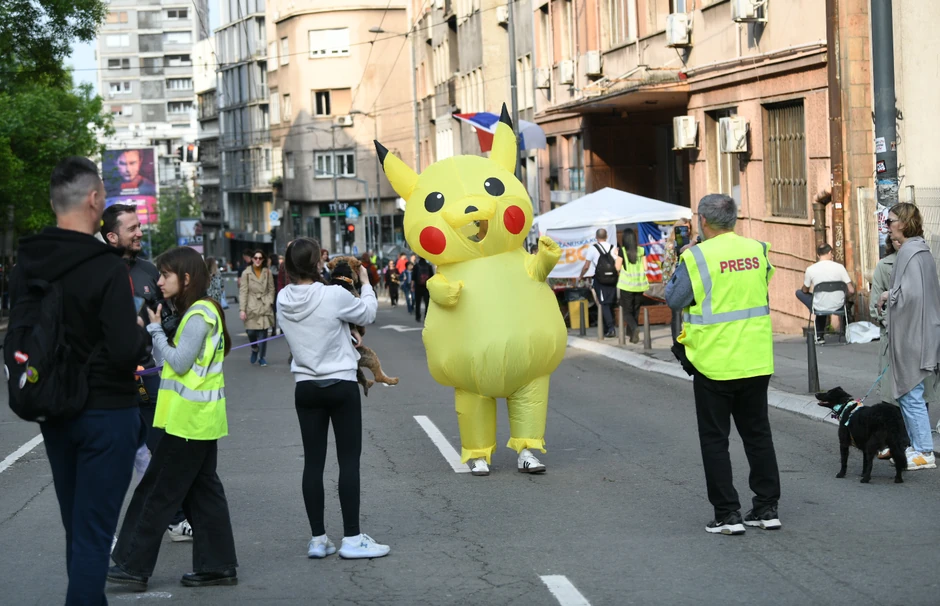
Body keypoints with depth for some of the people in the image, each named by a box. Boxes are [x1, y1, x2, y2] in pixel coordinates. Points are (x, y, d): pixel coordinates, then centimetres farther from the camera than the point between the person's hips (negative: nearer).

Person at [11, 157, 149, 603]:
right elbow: (125, 351, -24)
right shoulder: (106, 267, -19)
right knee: (93, 532, -2)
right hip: (106, 413, -7)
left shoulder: (25, 265, 2)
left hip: (53, 413, 7)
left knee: (76, 528, 18)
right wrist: (143, 335, -4)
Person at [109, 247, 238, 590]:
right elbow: (178, 359, 13)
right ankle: (218, 565, 15)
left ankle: (134, 566, -1)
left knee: (159, 492, -5)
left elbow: (180, 362, -19)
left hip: (189, 420, -10)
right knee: (203, 490, 11)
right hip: (201, 418, 10)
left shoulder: (198, 315, -16)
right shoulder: (197, 311, 14)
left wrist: (156, 329, -11)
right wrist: (158, 327, 1)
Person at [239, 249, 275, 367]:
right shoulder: (246, 273, 0)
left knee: (263, 332, -1)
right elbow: (243, 292, -2)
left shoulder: (267, 272, 6)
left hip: (265, 307, 1)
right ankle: (254, 349, 27)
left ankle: (261, 357, 12)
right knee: (251, 331, -4)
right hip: (251, 307, -1)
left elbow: (271, 289, 11)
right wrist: (242, 309, -9)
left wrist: (270, 302, -3)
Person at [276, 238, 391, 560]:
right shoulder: (335, 296, -18)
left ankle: (318, 539, 11)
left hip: (305, 386, 5)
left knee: (313, 462, 8)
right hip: (341, 386, -5)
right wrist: (365, 283, 16)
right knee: (349, 460, 2)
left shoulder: (283, 300, -3)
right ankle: (352, 538, 2)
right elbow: (367, 314, -1)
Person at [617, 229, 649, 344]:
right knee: (635, 311, 14)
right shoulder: (641, 250, 1)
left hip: (627, 285, -3)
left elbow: (618, 267, -6)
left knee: (627, 311, 3)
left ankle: (634, 328, -24)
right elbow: (645, 267, 2)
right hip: (639, 285, 3)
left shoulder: (622, 251, -8)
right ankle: (634, 336, 13)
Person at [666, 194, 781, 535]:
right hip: (756, 362, 5)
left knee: (715, 439, 5)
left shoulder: (697, 257, -14)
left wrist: (679, 267, 6)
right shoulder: (758, 250, 2)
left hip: (714, 363, -5)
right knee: (758, 433, 15)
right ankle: (767, 507, 17)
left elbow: (674, 299, -8)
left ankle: (727, 514, 3)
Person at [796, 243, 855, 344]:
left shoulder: (810, 269, -10)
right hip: (838, 307, 3)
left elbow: (805, 291, 7)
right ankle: (820, 336, 39)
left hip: (820, 308, -3)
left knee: (799, 293, 23)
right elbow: (851, 291, -6)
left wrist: (804, 280, 30)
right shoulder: (839, 267, -8)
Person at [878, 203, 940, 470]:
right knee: (907, 393, 16)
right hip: (917, 333, 10)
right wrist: (890, 297, 14)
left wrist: (888, 295, -8)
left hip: (911, 335, -10)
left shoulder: (909, 252, -17)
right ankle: (914, 446, 22)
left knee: (910, 394, -5)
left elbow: (911, 293, -25)